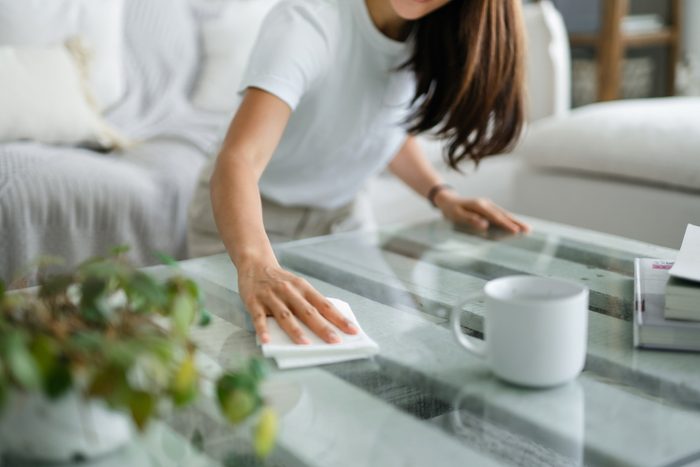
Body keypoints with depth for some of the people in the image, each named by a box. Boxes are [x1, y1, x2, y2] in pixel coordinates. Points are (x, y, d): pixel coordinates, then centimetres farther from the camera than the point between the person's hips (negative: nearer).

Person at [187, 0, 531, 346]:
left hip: (341, 216, 5)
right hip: (248, 222, -5)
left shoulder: (433, 33, -13)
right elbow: (238, 159, -46)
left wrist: (441, 196, -8)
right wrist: (256, 266, -64)